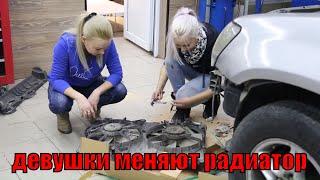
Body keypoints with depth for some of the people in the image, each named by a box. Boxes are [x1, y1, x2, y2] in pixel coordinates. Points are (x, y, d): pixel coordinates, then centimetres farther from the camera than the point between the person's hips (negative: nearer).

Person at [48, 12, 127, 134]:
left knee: (120, 91, -22)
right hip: (65, 86, -3)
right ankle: (63, 114, 4)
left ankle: (94, 108, 9)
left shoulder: (106, 43, -25)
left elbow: (116, 73, -19)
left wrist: (97, 92, -35)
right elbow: (56, 79, -30)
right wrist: (78, 97, -46)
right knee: (59, 103, -36)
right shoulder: (65, 44, -33)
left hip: (90, 84, 3)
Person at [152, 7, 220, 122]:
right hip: (195, 71, 5)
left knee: (183, 95, -29)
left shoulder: (213, 41, -36)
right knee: (172, 59, -25)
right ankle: (182, 108, -11)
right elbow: (167, 64, -5)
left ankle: (212, 99, 3)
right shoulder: (176, 39, -24)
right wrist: (159, 88, -20)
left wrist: (191, 101, -31)